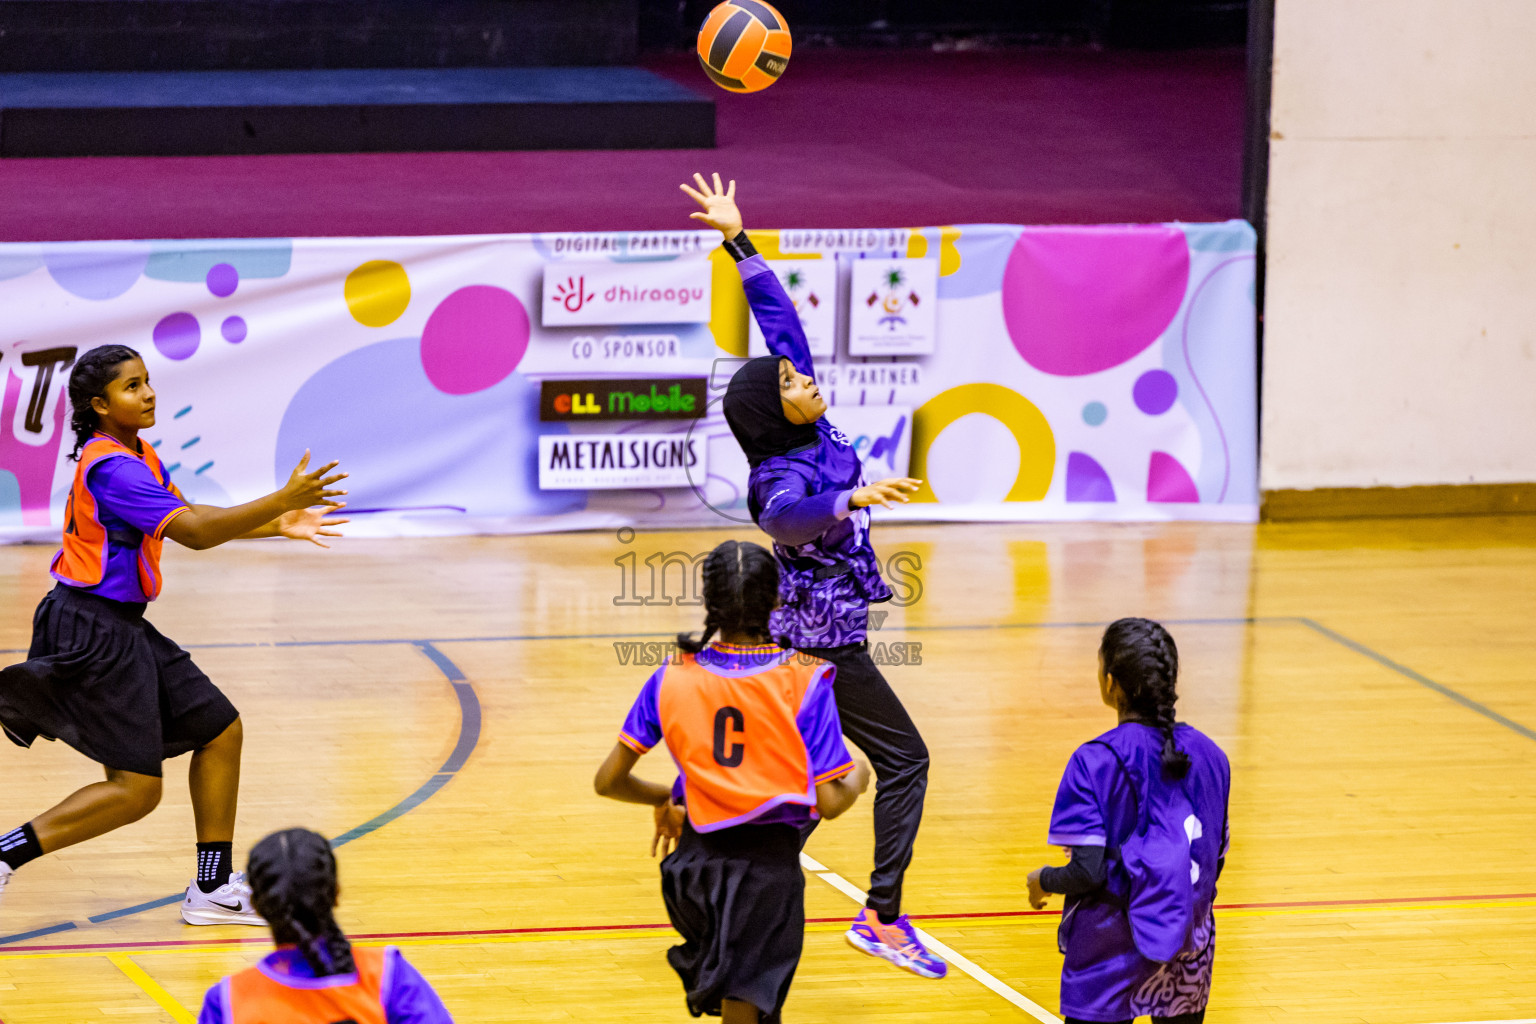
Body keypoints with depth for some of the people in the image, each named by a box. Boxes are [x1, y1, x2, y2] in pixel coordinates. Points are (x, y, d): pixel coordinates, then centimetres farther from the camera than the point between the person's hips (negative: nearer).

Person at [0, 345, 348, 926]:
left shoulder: (139, 456, 12)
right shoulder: (109, 466, -20)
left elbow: (185, 519, 22)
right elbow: (194, 533, -26)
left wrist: (277, 526, 13)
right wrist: (281, 501, -27)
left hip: (121, 626, 10)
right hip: (91, 632, -10)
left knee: (220, 730, 11)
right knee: (135, 791, -10)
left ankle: (213, 890, 16)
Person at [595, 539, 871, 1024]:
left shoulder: (671, 679, -2)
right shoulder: (805, 680, -10)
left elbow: (608, 781, 0)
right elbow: (828, 802, -10)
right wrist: (858, 779, 12)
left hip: (695, 860, 3)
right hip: (768, 864, -3)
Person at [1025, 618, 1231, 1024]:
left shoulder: (1096, 762, -15)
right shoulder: (1207, 755, 1)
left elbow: (1089, 871, -17)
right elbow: (1217, 857, 9)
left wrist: (1042, 880, 3)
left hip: (1113, 954, -5)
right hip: (1190, 952, 5)